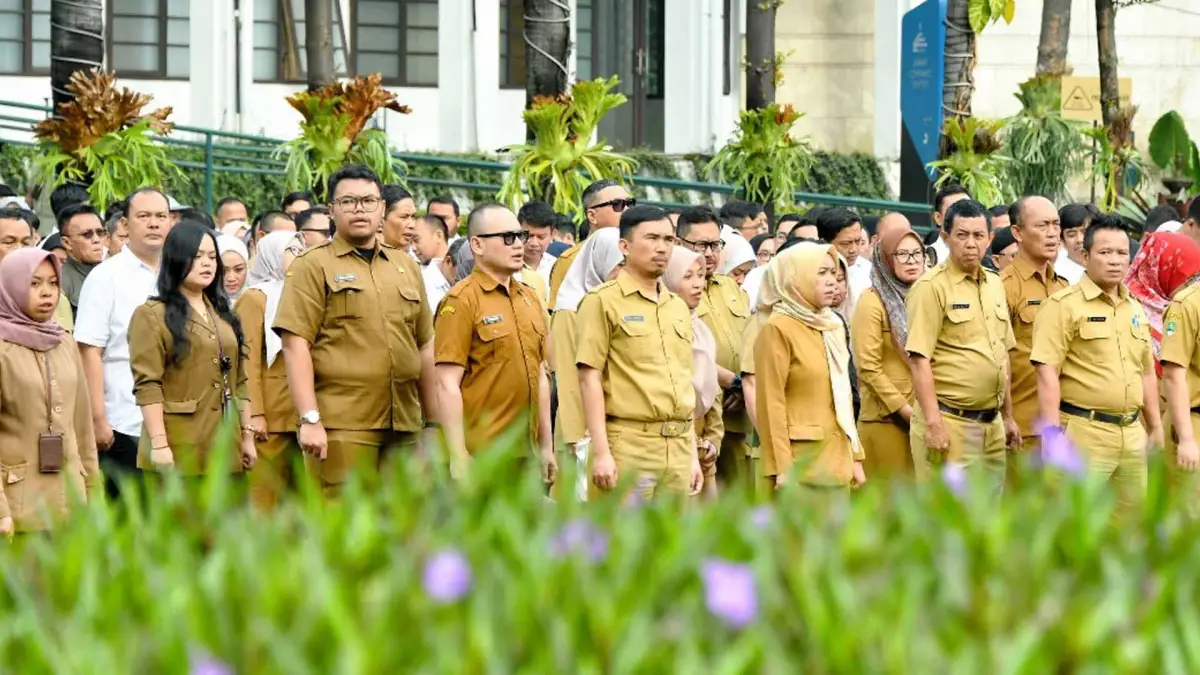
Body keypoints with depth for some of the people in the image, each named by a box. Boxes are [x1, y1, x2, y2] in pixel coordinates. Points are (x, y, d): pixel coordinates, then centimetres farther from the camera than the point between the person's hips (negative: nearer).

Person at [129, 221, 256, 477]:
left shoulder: (223, 315, 20)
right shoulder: (151, 315, -2)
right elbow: (147, 386, -11)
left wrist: (247, 434, 14)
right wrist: (158, 443, -18)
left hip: (224, 447, 6)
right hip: (179, 450, -6)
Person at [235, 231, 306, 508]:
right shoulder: (255, 298, -1)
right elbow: (249, 360, -8)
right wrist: (254, 414, -16)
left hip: (299, 414, 7)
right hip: (271, 416, -6)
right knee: (264, 499, -8)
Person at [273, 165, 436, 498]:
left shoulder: (406, 266, 18)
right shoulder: (313, 266, 1)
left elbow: (424, 346, 22)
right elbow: (296, 345, -7)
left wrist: (433, 420, 19)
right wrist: (310, 419, -15)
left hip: (404, 427, 5)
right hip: (342, 428, -5)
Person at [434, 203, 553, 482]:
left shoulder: (531, 299, 15)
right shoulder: (461, 301, -8)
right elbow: (447, 385, -13)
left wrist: (547, 446, 19)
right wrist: (458, 457, -17)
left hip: (526, 454, 7)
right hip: (479, 457, -7)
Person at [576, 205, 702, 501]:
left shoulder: (678, 307, 18)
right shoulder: (604, 301, -3)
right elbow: (589, 377, -8)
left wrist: (693, 454, 18)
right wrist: (601, 452, -15)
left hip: (679, 447, 7)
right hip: (629, 445, -7)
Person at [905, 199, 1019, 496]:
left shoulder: (994, 285, 13)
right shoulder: (931, 287, -10)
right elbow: (919, 360, -15)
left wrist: (1007, 415, 20)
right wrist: (933, 424, -20)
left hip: (992, 424, 7)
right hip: (950, 421, -7)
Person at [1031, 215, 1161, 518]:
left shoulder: (1135, 309, 17)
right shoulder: (1064, 305, -6)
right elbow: (1047, 371, -12)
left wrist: (1155, 426, 22)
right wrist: (1052, 433, -18)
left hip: (1132, 433, 7)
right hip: (1084, 432, -7)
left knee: (1132, 517, 9)